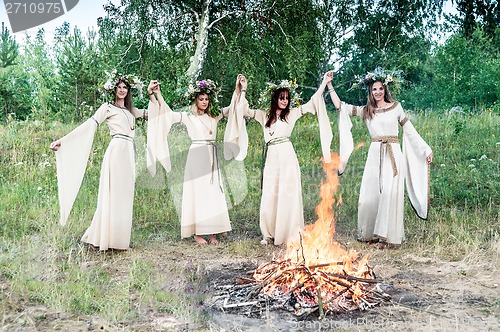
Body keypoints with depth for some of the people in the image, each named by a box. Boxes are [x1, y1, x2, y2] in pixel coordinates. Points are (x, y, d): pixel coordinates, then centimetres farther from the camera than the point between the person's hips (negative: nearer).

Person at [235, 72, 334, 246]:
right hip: (271, 157, 2)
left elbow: (311, 104, 9)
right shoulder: (264, 115, 16)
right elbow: (244, 110, 14)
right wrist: (244, 89, 11)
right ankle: (270, 234, 10)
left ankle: (289, 234, 1)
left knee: (287, 194, -4)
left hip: (286, 155, -2)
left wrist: (324, 83, 7)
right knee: (269, 195, 2)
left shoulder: (292, 113, 11)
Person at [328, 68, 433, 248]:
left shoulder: (395, 107, 6)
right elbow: (339, 105, 9)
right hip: (375, 155, 3)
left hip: (393, 155, -2)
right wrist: (330, 85, 7)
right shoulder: (366, 111, 11)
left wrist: (426, 150, 9)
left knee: (390, 193, -10)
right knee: (370, 194, 1)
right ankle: (370, 233, 15)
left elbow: (409, 130, 9)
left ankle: (387, 235, -3)